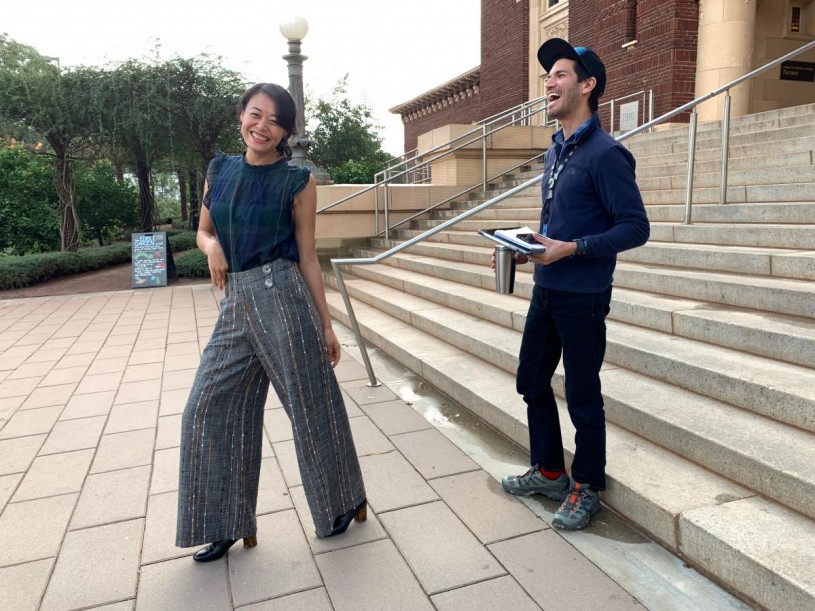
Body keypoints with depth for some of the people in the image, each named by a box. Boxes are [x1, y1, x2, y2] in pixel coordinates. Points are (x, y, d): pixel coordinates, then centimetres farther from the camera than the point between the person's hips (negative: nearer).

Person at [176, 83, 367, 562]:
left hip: (282, 297, -5)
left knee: (311, 406, 4)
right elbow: (204, 231, 21)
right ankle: (229, 524, 23)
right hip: (236, 303, 5)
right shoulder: (220, 170, 12)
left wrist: (326, 325, 0)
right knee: (211, 409, 6)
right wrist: (212, 246, -3)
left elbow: (308, 259, 0)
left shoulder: (297, 181, -1)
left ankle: (344, 503, 28)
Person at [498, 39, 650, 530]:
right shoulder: (555, 152, 12)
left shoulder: (605, 154, -14)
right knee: (532, 382, 16)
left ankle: (587, 488, 26)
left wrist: (571, 249, -24)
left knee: (582, 397, 5)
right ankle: (549, 472, 35)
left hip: (582, 298, -8)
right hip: (546, 291, 9)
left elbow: (636, 228, -17)